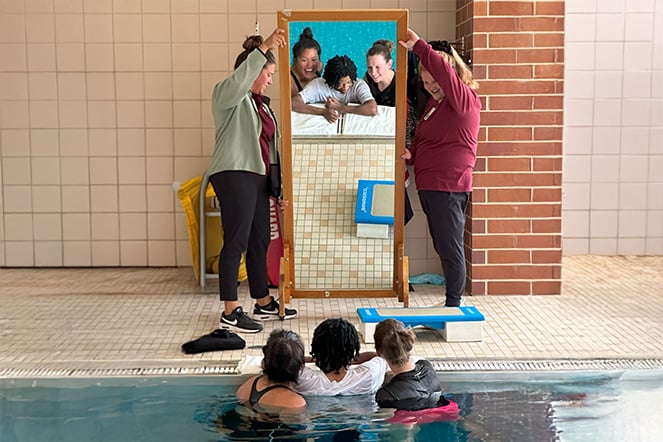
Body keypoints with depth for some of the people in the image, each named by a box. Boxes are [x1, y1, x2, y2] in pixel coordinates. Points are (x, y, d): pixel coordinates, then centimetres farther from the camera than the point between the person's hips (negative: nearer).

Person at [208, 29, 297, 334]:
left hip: (257, 176, 9)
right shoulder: (227, 93, -2)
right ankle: (230, 313, -9)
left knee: (259, 240, 13)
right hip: (234, 174, -9)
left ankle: (263, 303, 23)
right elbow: (238, 81, -28)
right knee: (236, 241, -11)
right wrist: (264, 48, -32)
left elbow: (271, 143, 23)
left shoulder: (260, 102, 23)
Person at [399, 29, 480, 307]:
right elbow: (422, 137, 26)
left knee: (451, 247, -3)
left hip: (449, 186, -10)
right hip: (429, 185, 10)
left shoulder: (465, 99, -10)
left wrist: (418, 46, -19)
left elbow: (443, 69, -27)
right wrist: (411, 154, 6)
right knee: (442, 246, 15)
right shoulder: (435, 102, 17)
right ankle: (453, 299, 26)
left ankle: (454, 304, 6)